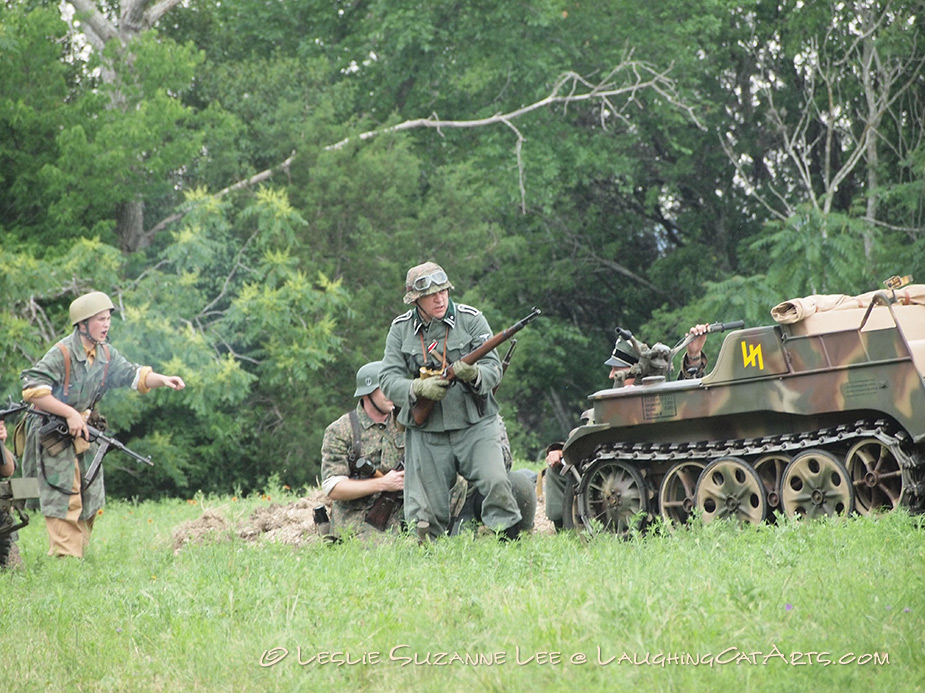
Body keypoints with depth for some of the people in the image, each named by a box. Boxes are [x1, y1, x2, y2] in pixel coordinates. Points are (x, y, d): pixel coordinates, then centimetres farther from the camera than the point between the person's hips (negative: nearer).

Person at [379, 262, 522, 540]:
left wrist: (474, 375, -27)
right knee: (426, 515, -3)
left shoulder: (471, 319, 0)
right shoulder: (400, 329, 4)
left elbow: (493, 369, -4)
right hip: (425, 432, 1)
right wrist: (419, 389, -21)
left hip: (474, 425, -1)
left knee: (496, 485, -21)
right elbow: (388, 381, -2)